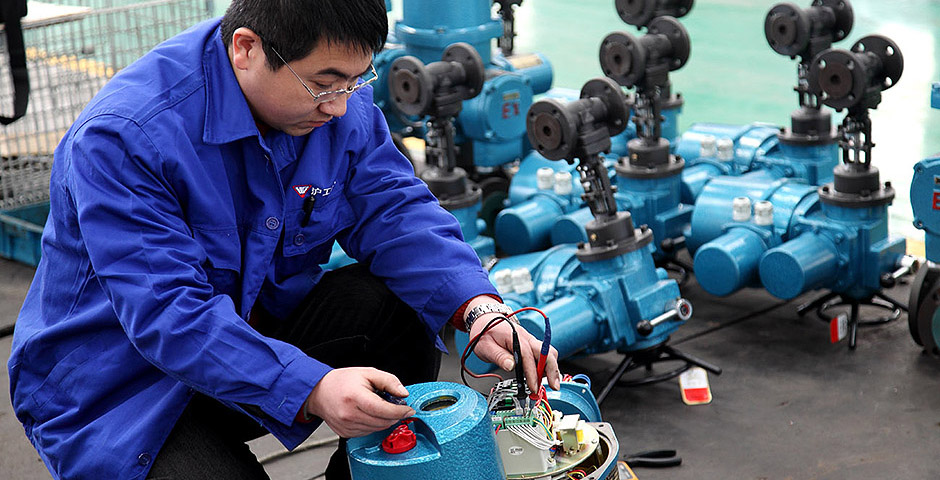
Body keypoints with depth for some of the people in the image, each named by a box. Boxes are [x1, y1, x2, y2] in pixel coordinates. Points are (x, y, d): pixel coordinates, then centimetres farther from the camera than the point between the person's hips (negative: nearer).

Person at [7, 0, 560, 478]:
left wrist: (477, 307, -27)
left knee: (397, 304, -17)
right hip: (125, 386, -6)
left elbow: (394, 210, -9)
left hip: (258, 332, 6)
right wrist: (311, 389, -44)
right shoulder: (125, 138, -29)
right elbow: (169, 314, -33)